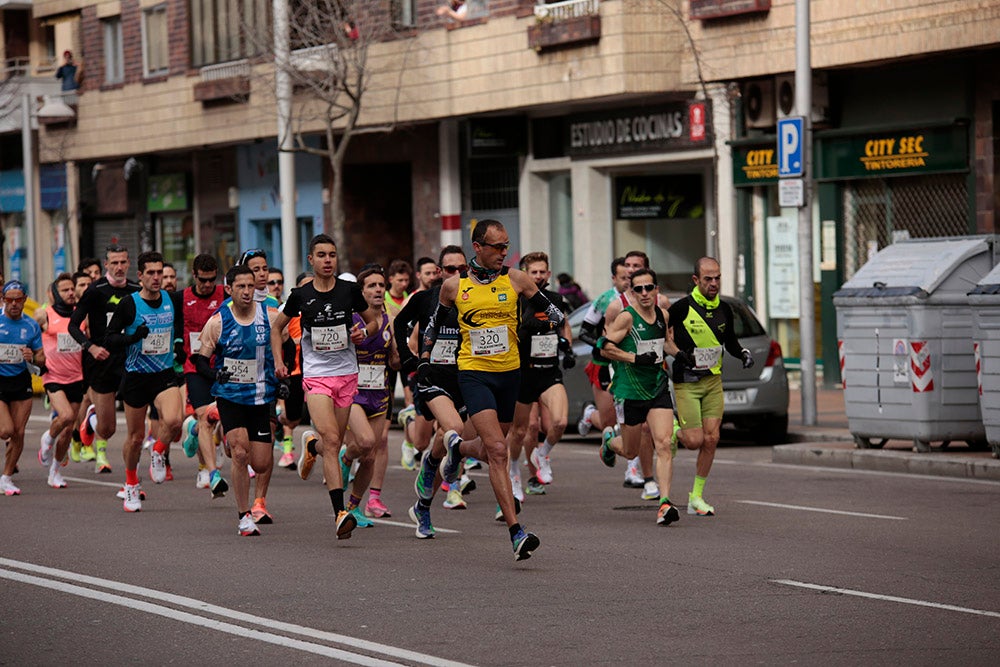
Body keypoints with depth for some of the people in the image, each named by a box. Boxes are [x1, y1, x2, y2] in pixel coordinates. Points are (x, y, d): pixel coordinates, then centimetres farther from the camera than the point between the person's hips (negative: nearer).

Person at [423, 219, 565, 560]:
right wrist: (425, 354, 18)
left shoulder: (516, 280, 1)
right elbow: (436, 320, 18)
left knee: (493, 448, 16)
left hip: (509, 372, 3)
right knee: (497, 451, -17)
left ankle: (457, 447, 53)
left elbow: (554, 313, 8)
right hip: (474, 374, -3)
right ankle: (516, 533, -21)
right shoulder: (454, 286, 0)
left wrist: (544, 323, -9)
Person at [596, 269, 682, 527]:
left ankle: (665, 502, -17)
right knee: (630, 451, 11)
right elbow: (604, 347, -15)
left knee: (664, 444, -14)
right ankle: (609, 440, 48)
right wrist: (636, 358, -20)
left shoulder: (662, 316, 8)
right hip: (630, 391, -4)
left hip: (658, 388, 4)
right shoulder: (627, 317, -11)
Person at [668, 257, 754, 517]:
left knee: (711, 439, -3)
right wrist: (676, 352, -19)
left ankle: (696, 497, 8)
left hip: (713, 381, 5)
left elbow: (730, 342, 19)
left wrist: (743, 353, -1)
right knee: (694, 441, -10)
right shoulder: (681, 307, -12)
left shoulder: (724, 309, 5)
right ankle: (674, 432, 28)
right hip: (686, 383, -5)